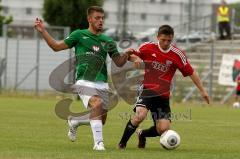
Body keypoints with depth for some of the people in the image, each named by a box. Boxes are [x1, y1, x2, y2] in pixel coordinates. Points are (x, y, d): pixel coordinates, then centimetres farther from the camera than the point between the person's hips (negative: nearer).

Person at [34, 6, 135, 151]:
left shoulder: (108, 41, 13)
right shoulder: (79, 35, 5)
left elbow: (119, 63, 15)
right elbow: (56, 46, 9)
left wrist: (126, 55, -6)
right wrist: (43, 31, 0)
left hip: (102, 84, 5)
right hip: (85, 81, -5)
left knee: (101, 119, 5)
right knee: (97, 104, -31)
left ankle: (74, 121, 34)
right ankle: (98, 142, -26)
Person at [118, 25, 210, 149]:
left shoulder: (177, 55, -3)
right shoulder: (147, 47, -3)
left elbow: (191, 72, 3)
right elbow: (131, 55, 11)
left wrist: (202, 91, 0)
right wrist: (136, 58, -13)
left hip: (163, 95, 2)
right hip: (147, 89, -2)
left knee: (163, 129, -8)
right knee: (140, 114, -30)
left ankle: (142, 134, 25)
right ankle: (122, 142, -11)